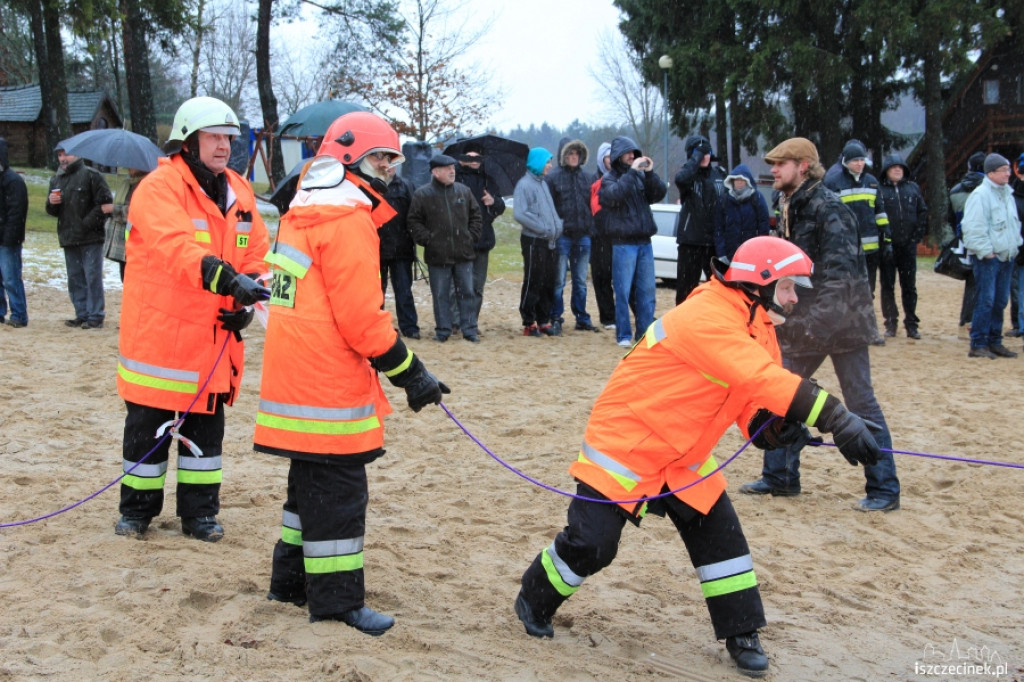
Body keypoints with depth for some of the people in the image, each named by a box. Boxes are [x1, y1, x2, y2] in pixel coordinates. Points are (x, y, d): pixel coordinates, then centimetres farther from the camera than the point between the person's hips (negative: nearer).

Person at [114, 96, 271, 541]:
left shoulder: (239, 192, 8)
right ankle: (137, 509, 23)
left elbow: (256, 254, 10)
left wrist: (245, 300, -7)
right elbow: (176, 247, -31)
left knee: (206, 427, 12)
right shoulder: (159, 188, -14)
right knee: (148, 426, 7)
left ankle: (199, 512, 24)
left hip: (215, 337, 6)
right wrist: (226, 278, -44)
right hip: (159, 333, -5)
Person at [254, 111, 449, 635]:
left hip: (294, 373, 10)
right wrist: (410, 372, -12)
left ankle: (291, 579, 30)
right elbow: (361, 318, -20)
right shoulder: (348, 222, -15)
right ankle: (337, 601, 5)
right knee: (338, 492, -2)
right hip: (329, 386, -10)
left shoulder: (302, 214, 16)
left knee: (311, 485, 20)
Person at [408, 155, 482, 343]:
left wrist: (472, 236, 5)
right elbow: (414, 221, 0)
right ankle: (443, 330, 14)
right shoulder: (422, 195, -3)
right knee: (441, 295, 5)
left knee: (467, 292, 6)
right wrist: (426, 239, -8)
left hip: (464, 253, 3)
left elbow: (475, 214, 15)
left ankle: (470, 329, 14)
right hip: (437, 255, -2)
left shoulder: (464, 191, 7)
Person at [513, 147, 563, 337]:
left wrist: (557, 226, 7)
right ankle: (529, 323, 5)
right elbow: (519, 214, -20)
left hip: (549, 242, 8)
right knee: (533, 283, -2)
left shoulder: (543, 183, 16)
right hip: (534, 241, -8)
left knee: (548, 284, 10)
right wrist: (543, 228, -17)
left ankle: (543, 320, 19)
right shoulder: (525, 184, -10)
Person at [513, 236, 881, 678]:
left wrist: (774, 426, -21)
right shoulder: (707, 319, -28)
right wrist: (838, 419, -45)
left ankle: (741, 635, 12)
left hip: (683, 455, 8)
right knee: (590, 543, -5)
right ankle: (534, 601, 22)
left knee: (720, 533, 0)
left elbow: (752, 396, 2)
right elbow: (762, 379, -40)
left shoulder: (755, 326, 2)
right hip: (624, 442, -8)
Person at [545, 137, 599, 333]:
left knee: (581, 281, 12)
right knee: (558, 282, -1)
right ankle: (556, 319, 6)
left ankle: (582, 319, 19)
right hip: (562, 236, -4)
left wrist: (591, 229, 5)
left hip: (583, 236, 4)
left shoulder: (588, 178, 10)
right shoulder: (553, 178, -4)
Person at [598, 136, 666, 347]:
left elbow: (658, 195, 2)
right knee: (623, 292, -4)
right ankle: (623, 335, 2)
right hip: (623, 243, -5)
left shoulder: (641, 176, 13)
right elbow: (614, 195, -21)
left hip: (644, 242, 5)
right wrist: (631, 173, -20)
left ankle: (645, 333, 13)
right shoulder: (609, 178, 0)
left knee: (647, 291, 6)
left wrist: (650, 173, -10)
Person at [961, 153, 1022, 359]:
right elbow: (974, 227, -17)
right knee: (986, 301, -10)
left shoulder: (1007, 194, 16)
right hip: (988, 257, -8)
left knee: (1000, 301, 10)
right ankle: (978, 345, -5)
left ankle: (994, 342, 18)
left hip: (1006, 256, 8)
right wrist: (986, 251, -17)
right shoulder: (980, 195, -12)